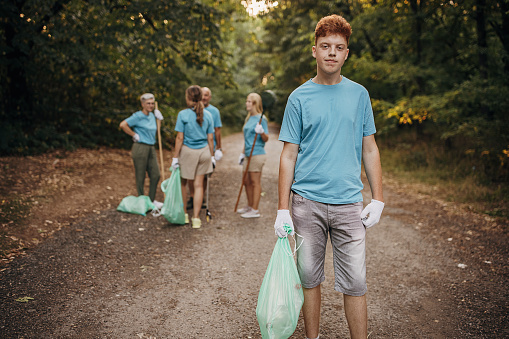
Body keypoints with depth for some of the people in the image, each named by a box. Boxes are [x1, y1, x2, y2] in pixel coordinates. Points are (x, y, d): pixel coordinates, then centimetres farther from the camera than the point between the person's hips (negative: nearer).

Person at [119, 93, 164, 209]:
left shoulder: (152, 115, 13)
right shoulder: (138, 116, -11)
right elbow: (123, 125, -19)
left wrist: (159, 119, 13)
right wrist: (135, 135, -13)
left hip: (151, 148, 8)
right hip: (140, 148, -7)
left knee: (156, 175, 7)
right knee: (140, 176, 2)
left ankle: (151, 200, 21)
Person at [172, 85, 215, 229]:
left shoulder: (183, 114, -9)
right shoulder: (207, 115, 1)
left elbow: (180, 138, -10)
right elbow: (210, 138, 4)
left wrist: (175, 157, -4)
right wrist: (212, 155, 14)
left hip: (188, 151, -3)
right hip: (204, 152, 3)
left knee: (183, 183, 16)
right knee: (198, 185, 6)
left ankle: (183, 214, 26)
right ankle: (196, 218, 8)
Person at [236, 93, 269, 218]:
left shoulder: (261, 119, -11)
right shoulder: (248, 118, 15)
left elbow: (266, 139, -13)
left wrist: (261, 132, -33)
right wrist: (243, 153, 23)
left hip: (257, 154, -9)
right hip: (249, 155, 9)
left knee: (255, 182, -2)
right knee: (246, 181, 15)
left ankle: (255, 210, 6)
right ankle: (250, 206, 29)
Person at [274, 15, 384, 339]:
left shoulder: (359, 94, 8)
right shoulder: (299, 97, 3)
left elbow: (370, 149, 11)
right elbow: (289, 155, 2)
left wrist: (378, 199, 3)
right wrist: (283, 209, -3)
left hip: (348, 203, 1)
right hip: (307, 202, 0)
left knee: (355, 284, 0)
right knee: (309, 278, 10)